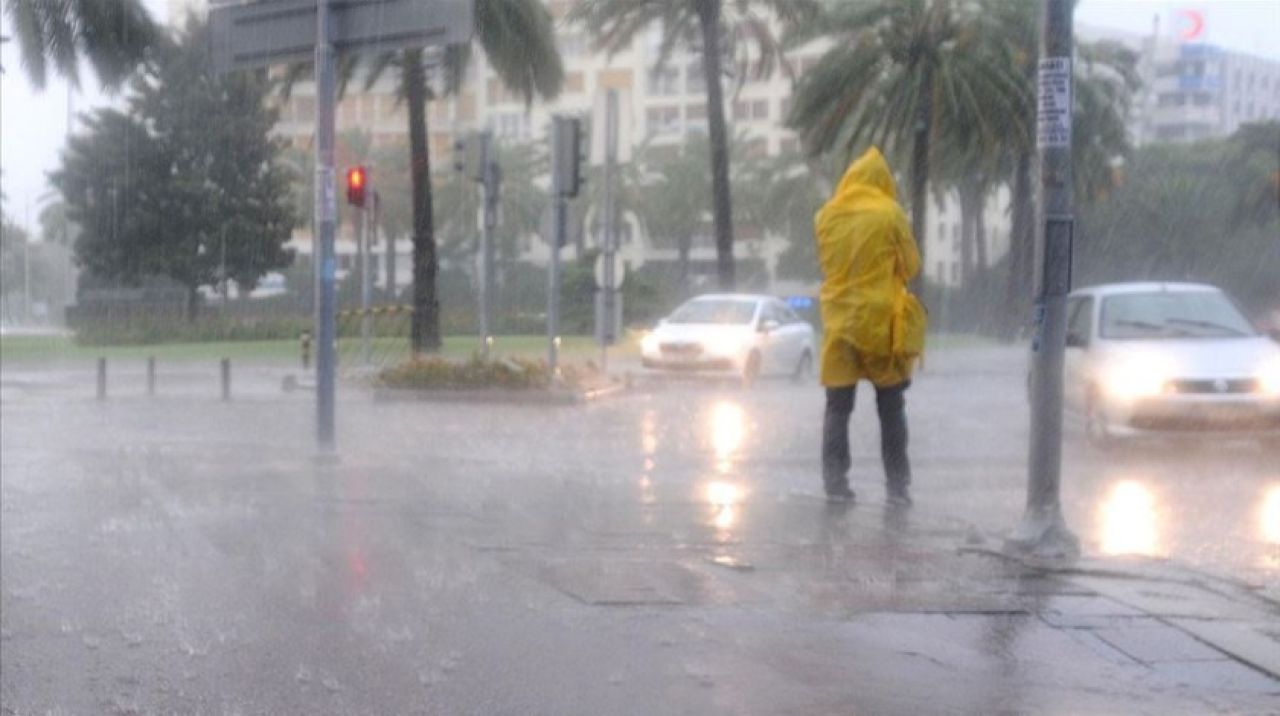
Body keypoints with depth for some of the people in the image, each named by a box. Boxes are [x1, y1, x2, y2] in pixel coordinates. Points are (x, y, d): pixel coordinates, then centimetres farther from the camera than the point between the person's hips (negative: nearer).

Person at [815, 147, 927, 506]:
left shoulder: (826, 216, 3)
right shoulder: (889, 214, -7)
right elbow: (911, 266, 2)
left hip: (839, 321, 3)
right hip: (881, 321, -3)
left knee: (838, 407, 7)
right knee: (891, 409, 6)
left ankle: (835, 483, 3)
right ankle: (898, 486, 5)